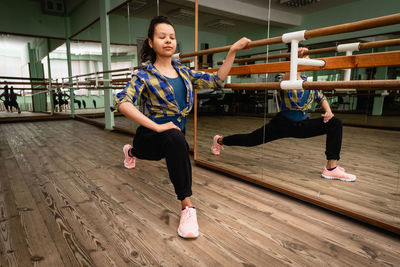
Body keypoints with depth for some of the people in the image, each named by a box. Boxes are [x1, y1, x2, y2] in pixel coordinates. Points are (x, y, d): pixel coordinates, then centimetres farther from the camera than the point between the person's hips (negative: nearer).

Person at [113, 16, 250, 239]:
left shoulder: (183, 71, 5)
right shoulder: (144, 74, -11)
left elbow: (216, 81, 0)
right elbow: (121, 102, -25)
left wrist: (233, 51, -8)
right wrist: (157, 127, -33)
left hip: (176, 134, 6)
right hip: (151, 135, -6)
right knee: (176, 140, -36)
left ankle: (131, 151, 64)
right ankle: (187, 206, -26)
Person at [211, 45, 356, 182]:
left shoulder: (307, 81, 8)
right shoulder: (283, 78, -12)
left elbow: (321, 97, 18)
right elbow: (285, 82, -39)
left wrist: (328, 111, -2)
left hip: (303, 124, 5)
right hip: (283, 123, -5)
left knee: (335, 123, -12)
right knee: (250, 139, 3)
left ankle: (332, 168, -12)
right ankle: (220, 140, 33)